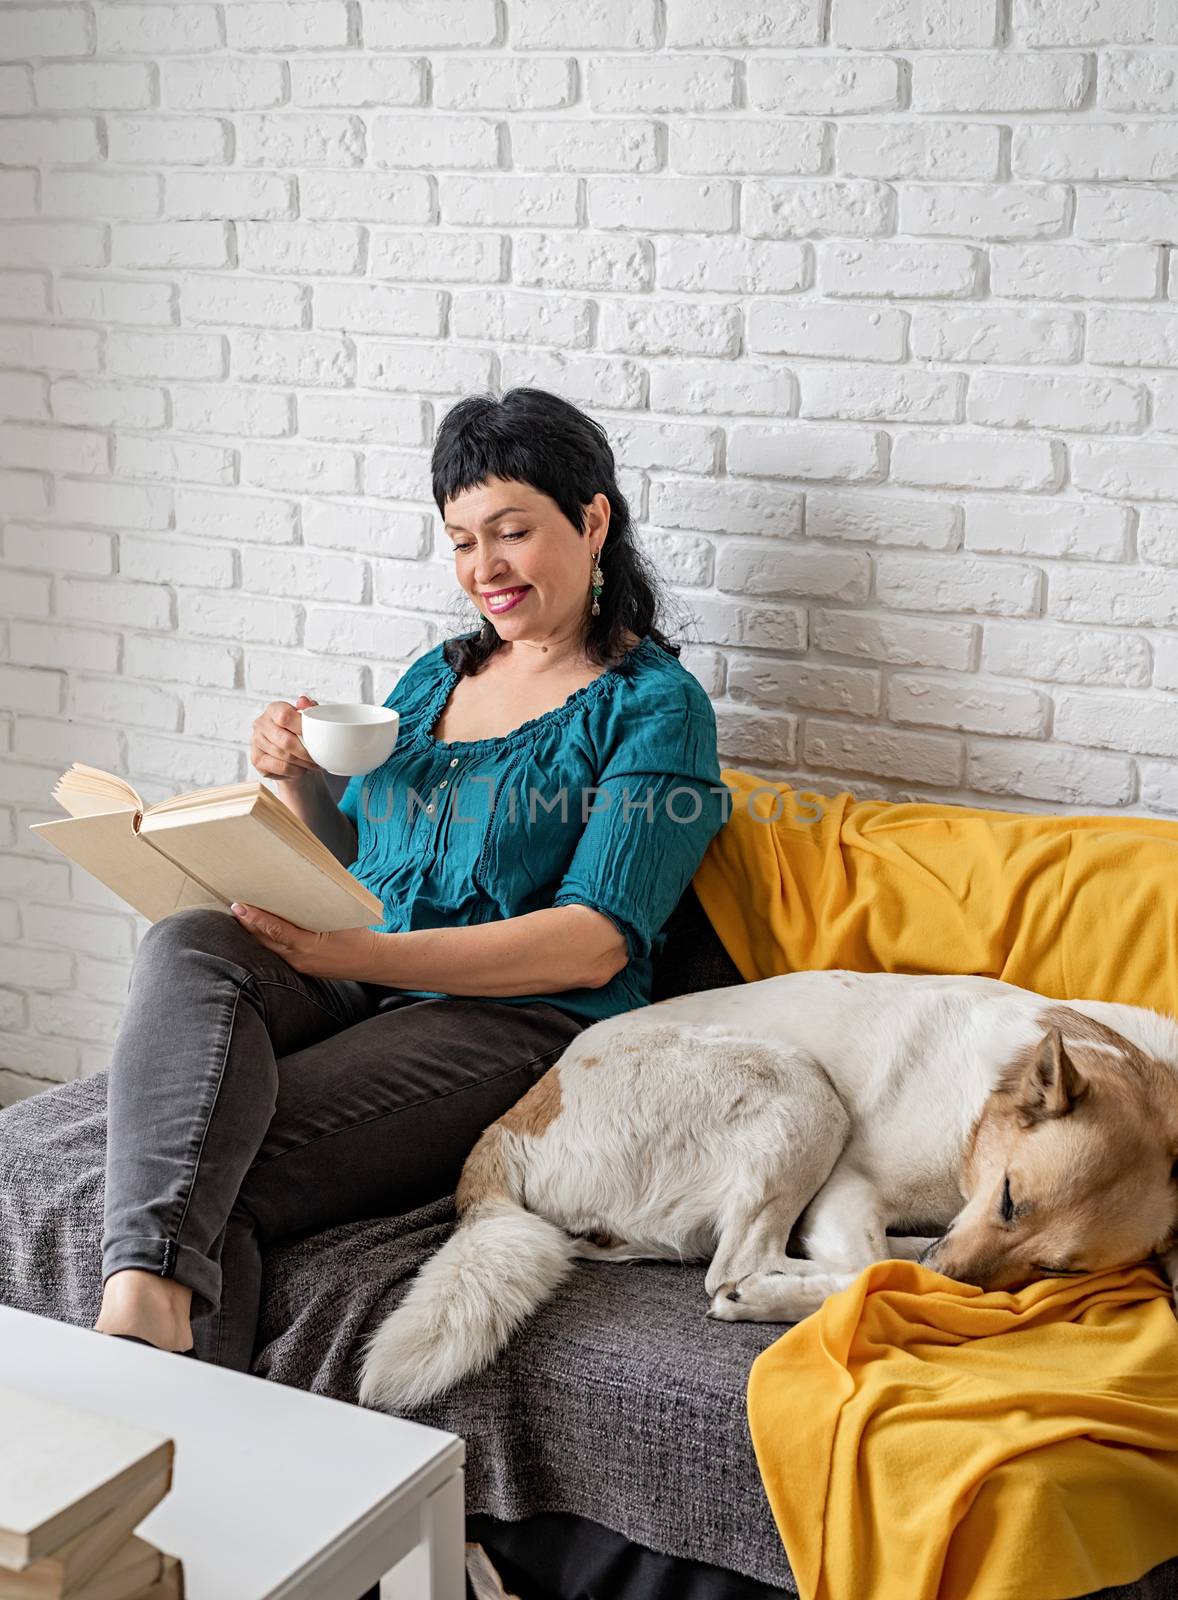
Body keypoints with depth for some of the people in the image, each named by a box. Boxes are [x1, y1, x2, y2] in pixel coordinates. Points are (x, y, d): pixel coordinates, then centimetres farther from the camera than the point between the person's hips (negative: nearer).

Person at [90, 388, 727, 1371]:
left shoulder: (654, 706, 0)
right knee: (188, 948, -29)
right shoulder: (435, 677, 23)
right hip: (353, 990, 5)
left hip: (514, 1025, -5)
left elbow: (594, 946, -11)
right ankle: (145, 1299, -49)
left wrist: (360, 954, -21)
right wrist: (298, 781, 5)